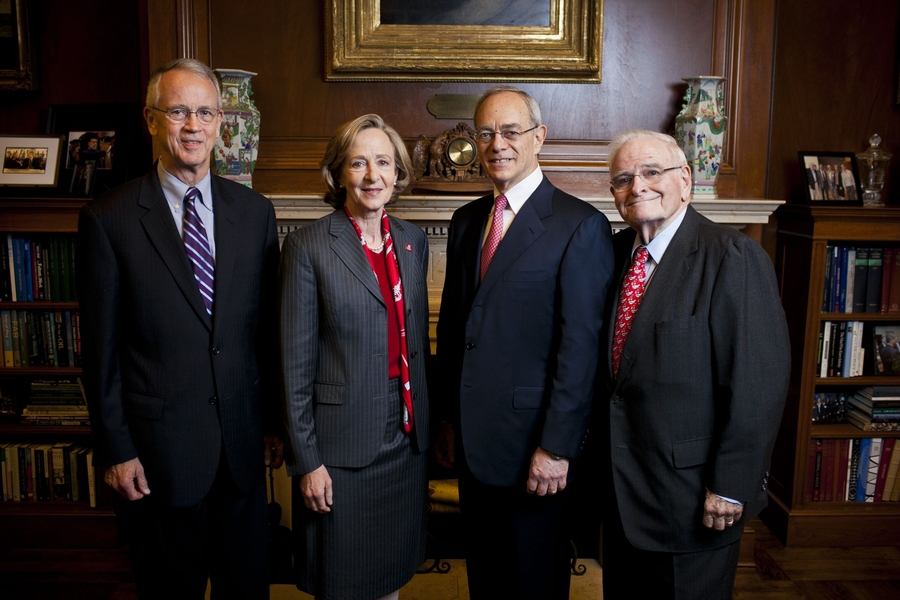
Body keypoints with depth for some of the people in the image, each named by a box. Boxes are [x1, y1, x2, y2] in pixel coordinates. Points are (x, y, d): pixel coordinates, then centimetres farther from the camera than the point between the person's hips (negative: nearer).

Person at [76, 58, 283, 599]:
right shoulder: (108, 219, -6)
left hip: (243, 447, 3)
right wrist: (115, 451, -5)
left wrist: (276, 423, 7)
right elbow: (101, 347, -5)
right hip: (159, 451, -3)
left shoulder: (255, 212, 3)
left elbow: (270, 327, 5)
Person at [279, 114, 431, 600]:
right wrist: (305, 460, -11)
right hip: (341, 444, -5)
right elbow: (296, 361, -10)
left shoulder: (412, 242, 6)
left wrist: (426, 428, 13)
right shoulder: (308, 246, -10)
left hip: (406, 435, 5)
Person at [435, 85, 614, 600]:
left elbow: (581, 346, -16)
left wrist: (557, 447, -17)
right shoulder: (466, 221, 8)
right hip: (472, 438, 6)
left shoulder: (581, 225, -12)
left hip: (532, 443, -6)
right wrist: (450, 418, 11)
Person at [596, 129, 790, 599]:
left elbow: (759, 385, -19)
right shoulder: (616, 251, 5)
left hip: (691, 497, -6)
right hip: (620, 486, 6)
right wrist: (600, 446, 9)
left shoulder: (734, 257, -17)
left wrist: (731, 486, -18)